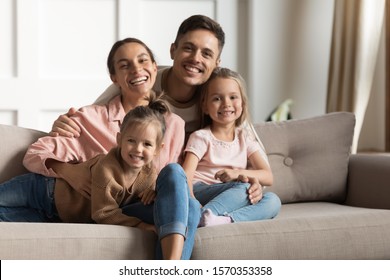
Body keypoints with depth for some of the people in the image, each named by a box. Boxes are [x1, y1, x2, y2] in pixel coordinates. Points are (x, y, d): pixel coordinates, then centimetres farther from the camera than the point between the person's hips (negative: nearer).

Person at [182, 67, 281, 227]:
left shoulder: (245, 137, 16)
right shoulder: (201, 137, 3)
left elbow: (268, 177, 6)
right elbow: (186, 176, -12)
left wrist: (238, 173, -14)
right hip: (200, 193, -5)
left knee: (272, 201, -23)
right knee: (243, 188, -31)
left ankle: (226, 220, -43)